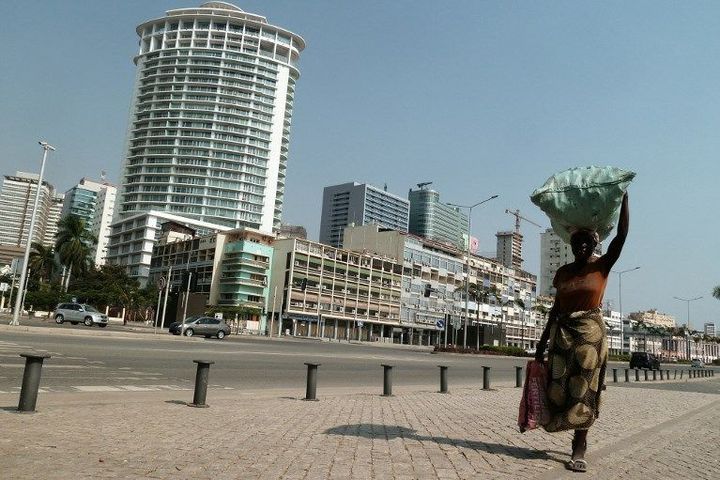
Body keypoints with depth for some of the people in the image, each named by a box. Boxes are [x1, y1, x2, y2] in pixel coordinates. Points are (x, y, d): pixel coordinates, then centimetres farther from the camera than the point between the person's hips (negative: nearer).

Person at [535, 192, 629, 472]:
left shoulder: (602, 265, -1)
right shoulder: (563, 272, 9)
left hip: (590, 330, -3)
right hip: (562, 330, 4)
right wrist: (544, 339, 11)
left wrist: (624, 198, -14)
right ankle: (578, 436, 21)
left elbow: (621, 235, -13)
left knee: (584, 389, -4)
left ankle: (579, 449, 3)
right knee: (559, 386, 1)